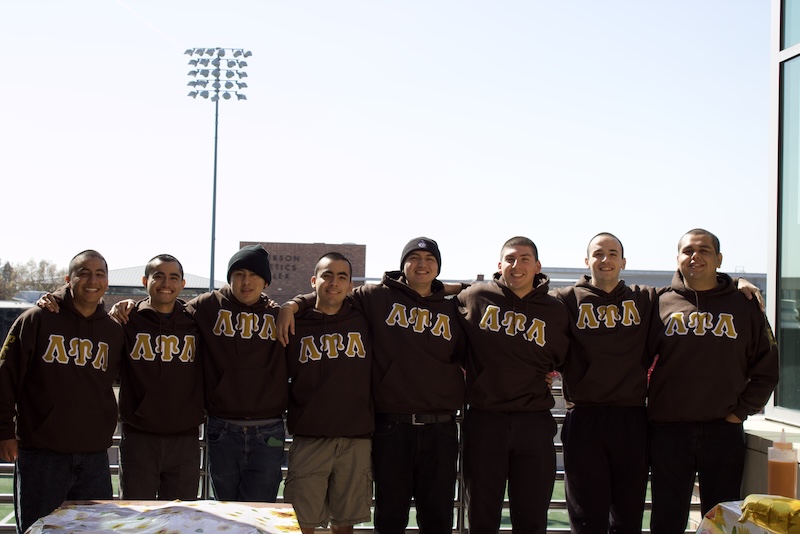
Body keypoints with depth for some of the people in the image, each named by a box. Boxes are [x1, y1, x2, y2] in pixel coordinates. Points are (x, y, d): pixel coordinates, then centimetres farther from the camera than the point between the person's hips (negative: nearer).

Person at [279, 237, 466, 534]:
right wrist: (294, 304, -6)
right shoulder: (378, 297, 4)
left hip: (440, 428, 2)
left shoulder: (450, 310, 13)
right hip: (391, 426, -2)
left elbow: (465, 358, 19)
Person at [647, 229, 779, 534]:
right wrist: (646, 403, -3)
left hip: (723, 430, 0)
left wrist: (742, 410, 1)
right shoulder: (661, 305, 5)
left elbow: (767, 367, 8)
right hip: (668, 430, 0)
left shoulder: (744, 306, 7)